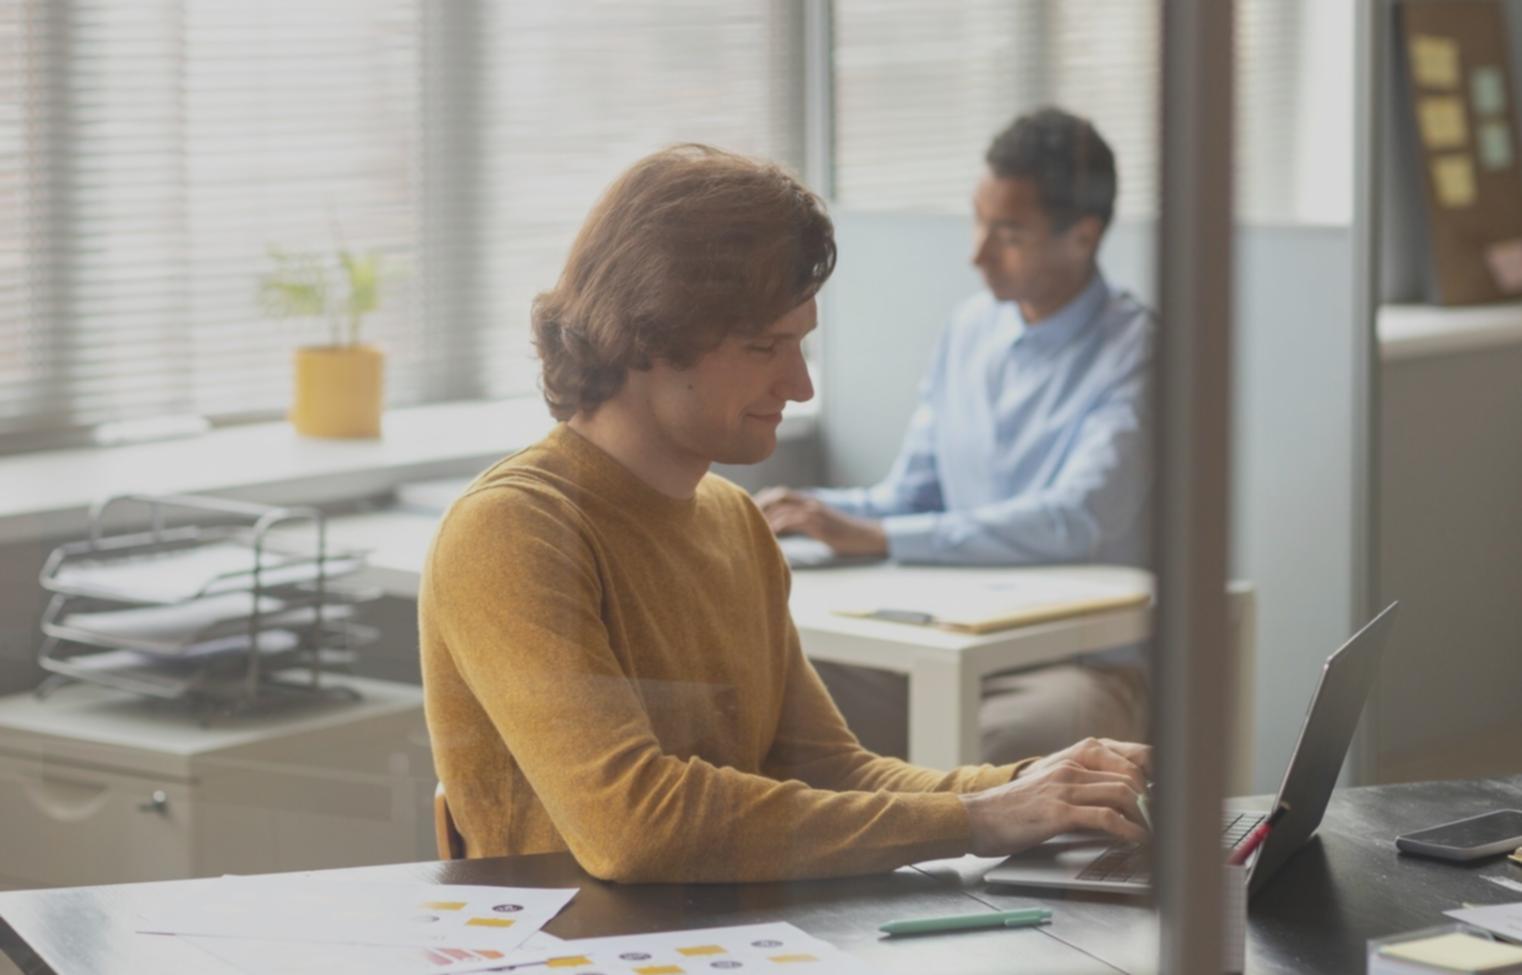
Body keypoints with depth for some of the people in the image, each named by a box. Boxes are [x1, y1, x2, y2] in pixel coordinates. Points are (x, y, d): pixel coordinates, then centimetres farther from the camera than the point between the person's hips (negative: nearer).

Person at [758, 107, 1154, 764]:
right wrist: (807, 511, -4)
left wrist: (872, 535, -26)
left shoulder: (1132, 351, -8)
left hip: (1084, 665, -6)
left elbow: (1074, 522, -21)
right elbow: (910, 496, 18)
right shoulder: (969, 329, 14)